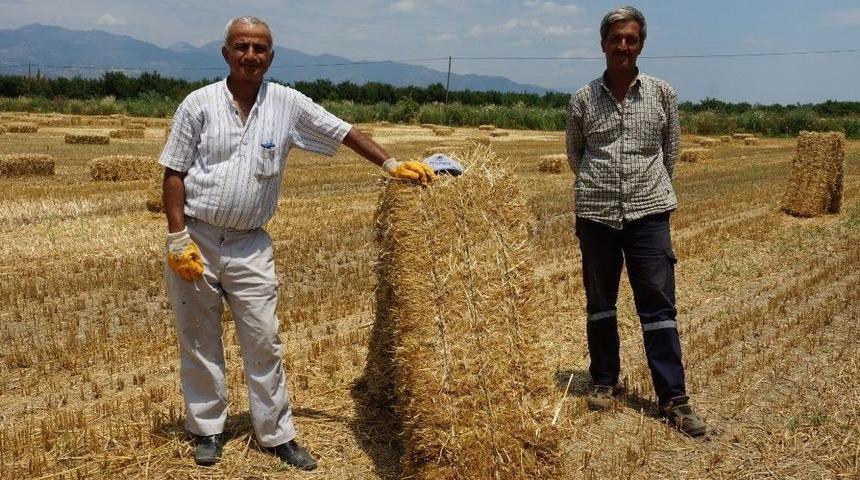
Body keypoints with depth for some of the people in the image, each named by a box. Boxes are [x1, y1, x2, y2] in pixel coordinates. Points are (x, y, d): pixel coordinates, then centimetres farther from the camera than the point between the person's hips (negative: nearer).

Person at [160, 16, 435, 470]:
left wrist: (392, 165, -2)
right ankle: (207, 430, 27)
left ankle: (278, 434, 19)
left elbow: (343, 131, 5)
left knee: (264, 342, 5)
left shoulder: (288, 104, -1)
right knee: (199, 343, 10)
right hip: (196, 240, -1)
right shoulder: (199, 103, -5)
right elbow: (174, 173, -3)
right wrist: (178, 239, -9)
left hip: (250, 246, 1)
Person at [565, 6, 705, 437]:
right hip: (596, 212, 1)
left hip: (648, 211, -1)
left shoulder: (662, 93, 1)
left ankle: (673, 397, 6)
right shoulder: (583, 99, 1)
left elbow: (671, 150, 12)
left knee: (658, 303, -1)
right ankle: (605, 381, 28)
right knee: (599, 300, 12)